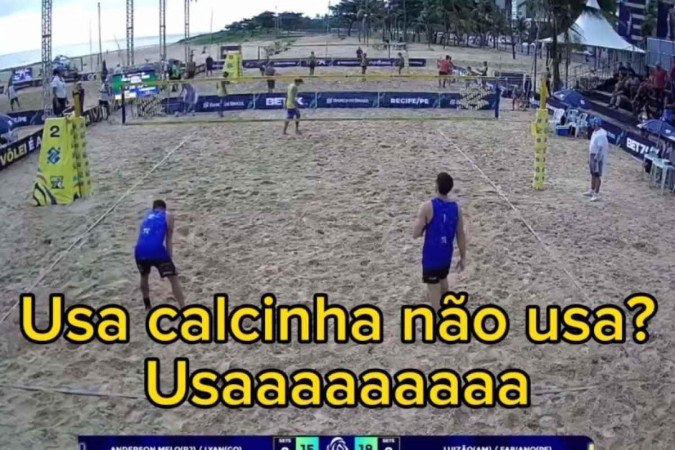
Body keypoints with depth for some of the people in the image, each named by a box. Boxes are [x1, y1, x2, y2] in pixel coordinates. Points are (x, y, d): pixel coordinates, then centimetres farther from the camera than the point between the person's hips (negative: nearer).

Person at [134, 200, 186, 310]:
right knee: (174, 279, 5)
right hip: (156, 250, -4)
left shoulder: (147, 215, 30)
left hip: (140, 251, 4)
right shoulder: (168, 216, 18)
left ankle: (147, 306, 42)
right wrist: (169, 259, 16)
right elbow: (169, 240, 13)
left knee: (144, 276, 31)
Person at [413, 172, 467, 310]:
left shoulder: (428, 206, -21)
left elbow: (416, 234, -18)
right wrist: (463, 257, 10)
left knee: (433, 287, 4)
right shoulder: (456, 207, -6)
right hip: (447, 255, 6)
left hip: (431, 256, -5)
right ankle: (442, 306, 52)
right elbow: (461, 235, 0)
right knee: (443, 279, 29)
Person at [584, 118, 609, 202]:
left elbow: (600, 148, -26)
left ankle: (596, 194, 1)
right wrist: (590, 157, 21)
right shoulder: (595, 132, 8)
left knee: (597, 176, -4)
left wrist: (596, 158, -27)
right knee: (593, 174, 20)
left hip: (598, 157, -10)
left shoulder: (601, 135, -23)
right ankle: (592, 191, 33)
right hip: (592, 155, 10)